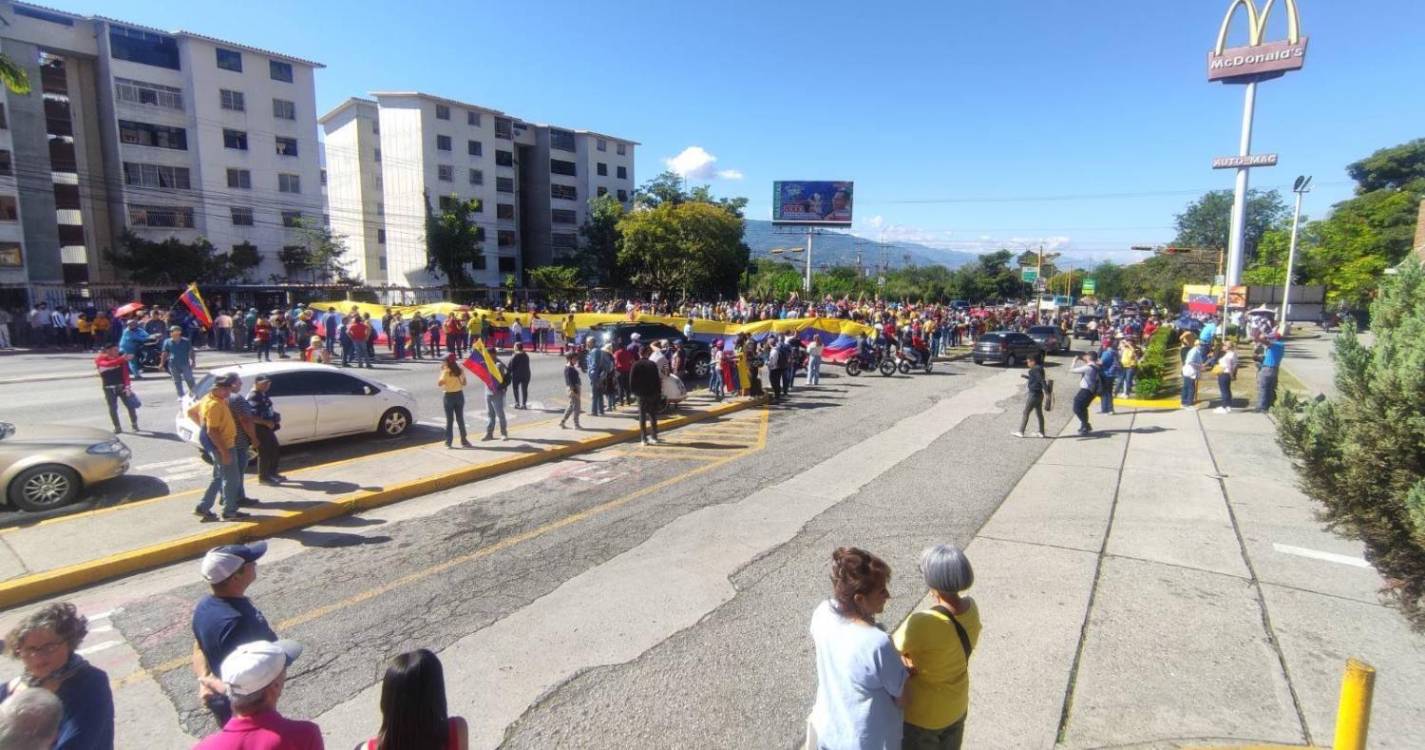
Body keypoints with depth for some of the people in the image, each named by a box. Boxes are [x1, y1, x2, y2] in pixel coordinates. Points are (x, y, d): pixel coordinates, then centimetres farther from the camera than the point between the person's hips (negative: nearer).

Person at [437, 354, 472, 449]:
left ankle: (448, 441, 6)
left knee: (449, 420, 4)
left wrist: (441, 371, -7)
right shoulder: (460, 370, 0)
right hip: (459, 395, 4)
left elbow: (439, 384, -12)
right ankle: (464, 441, 11)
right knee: (460, 419, 10)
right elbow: (464, 383, 6)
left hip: (449, 396, -4)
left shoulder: (446, 372, -13)